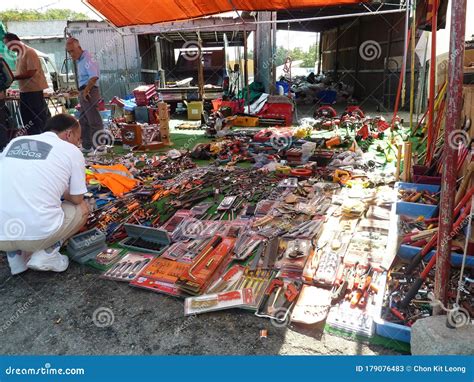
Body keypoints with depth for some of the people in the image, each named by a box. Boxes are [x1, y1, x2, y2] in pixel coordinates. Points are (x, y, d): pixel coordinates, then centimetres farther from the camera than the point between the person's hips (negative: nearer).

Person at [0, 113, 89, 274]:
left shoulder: (15, 142, 17)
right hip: (38, 233, -5)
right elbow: (77, 199, 8)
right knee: (82, 208, 23)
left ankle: (16, 254, 17)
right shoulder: (72, 151, 5)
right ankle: (46, 254, 5)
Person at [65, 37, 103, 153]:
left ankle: (99, 147, -5)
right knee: (83, 121, 15)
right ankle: (87, 146, 23)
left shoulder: (87, 59, -13)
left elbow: (94, 77, -26)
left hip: (89, 92, -11)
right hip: (84, 93, 11)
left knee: (94, 122, -8)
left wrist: (86, 91, -20)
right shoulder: (79, 60, 17)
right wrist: (82, 92, 11)